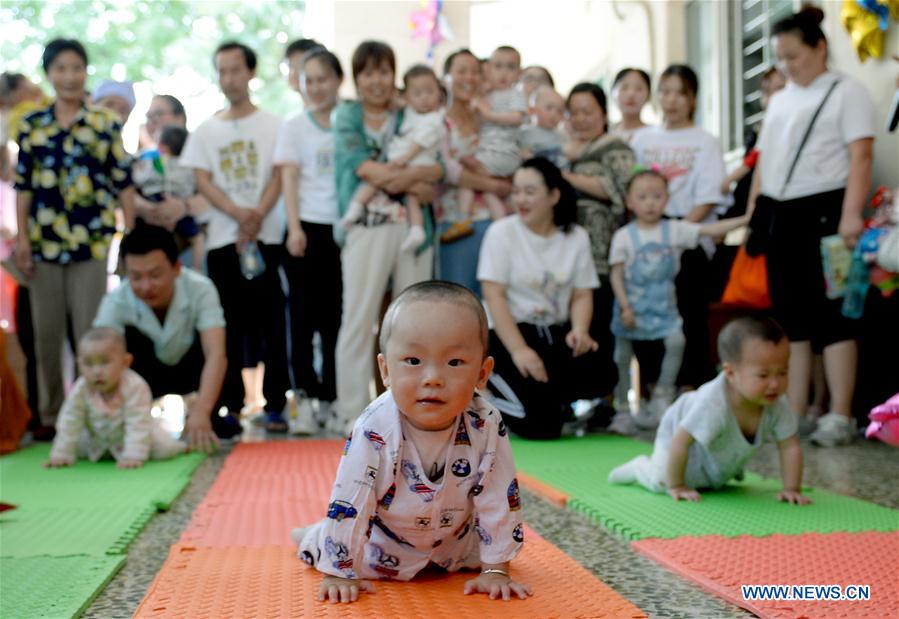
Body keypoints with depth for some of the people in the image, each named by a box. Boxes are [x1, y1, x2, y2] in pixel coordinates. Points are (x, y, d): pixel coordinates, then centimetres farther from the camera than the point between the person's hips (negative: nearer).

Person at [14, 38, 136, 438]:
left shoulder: (105, 124, 3)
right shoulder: (31, 126, 9)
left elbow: (124, 183, 2)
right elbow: (23, 186, 9)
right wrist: (21, 237, 4)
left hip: (92, 240, -2)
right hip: (44, 240, 3)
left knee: (91, 331, -3)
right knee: (46, 331, 8)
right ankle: (50, 415, 20)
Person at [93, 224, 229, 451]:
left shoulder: (201, 290, -33)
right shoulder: (116, 301, -31)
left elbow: (215, 354, -43)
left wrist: (202, 412, -58)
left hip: (192, 371, 1)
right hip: (149, 373, 0)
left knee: (203, 337, -33)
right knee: (130, 338, -31)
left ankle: (212, 418, -9)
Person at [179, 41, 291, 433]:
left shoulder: (272, 126, 7)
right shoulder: (206, 131, 13)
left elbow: (278, 177, -1)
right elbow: (202, 181, 3)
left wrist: (257, 217, -15)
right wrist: (238, 213, -13)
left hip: (266, 236, -2)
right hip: (222, 238, 2)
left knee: (270, 323, -2)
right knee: (228, 325, 3)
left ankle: (275, 404, 3)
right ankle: (230, 405, 9)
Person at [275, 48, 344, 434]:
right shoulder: (294, 127, 7)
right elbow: (289, 180, -1)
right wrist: (294, 228, -13)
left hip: (345, 227, 1)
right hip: (308, 227, -1)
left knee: (337, 315, 3)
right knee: (304, 313, -2)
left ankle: (330, 399, 11)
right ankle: (305, 396, 1)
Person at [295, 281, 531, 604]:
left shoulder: (486, 427, -31)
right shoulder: (374, 430, -35)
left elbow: (499, 500, -19)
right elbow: (347, 502, -26)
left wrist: (495, 569, -15)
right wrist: (340, 573, -21)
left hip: (455, 539, 2)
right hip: (383, 541, -2)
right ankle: (315, 535, 35)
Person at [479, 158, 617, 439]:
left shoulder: (577, 236, 5)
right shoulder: (501, 232, -5)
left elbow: (582, 295, 6)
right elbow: (494, 296, -12)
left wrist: (579, 330, -17)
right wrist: (518, 349, -22)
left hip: (556, 331, 4)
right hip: (508, 331, -4)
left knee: (602, 375, -24)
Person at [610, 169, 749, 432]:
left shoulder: (674, 230, 0)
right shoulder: (624, 236, -5)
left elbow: (710, 230, -7)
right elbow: (616, 275, -5)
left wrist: (745, 219, -17)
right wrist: (625, 306, -13)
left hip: (663, 305, 1)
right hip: (632, 305, -1)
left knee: (676, 341, -20)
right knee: (622, 355, 1)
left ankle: (662, 395, -1)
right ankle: (622, 408, 15)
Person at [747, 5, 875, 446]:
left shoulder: (846, 92, -1)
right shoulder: (780, 99, 19)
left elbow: (861, 156, -11)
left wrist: (851, 215, -22)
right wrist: (754, 213, 12)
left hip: (822, 211, -7)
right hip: (779, 216, 7)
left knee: (832, 317, -6)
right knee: (790, 317, 7)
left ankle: (840, 417, -3)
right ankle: (794, 414, 12)